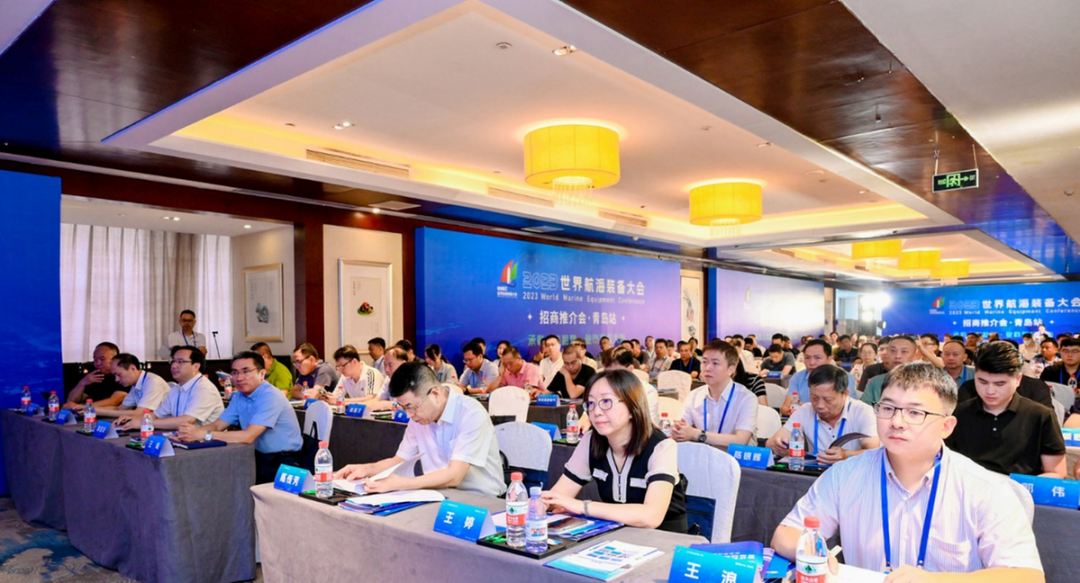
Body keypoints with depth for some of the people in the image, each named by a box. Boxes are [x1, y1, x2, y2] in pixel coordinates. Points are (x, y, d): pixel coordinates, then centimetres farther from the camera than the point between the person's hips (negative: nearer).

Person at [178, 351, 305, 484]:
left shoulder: (270, 396, -20)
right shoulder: (239, 397, 7)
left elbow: (248, 436, -27)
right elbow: (217, 425, 4)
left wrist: (203, 435, -27)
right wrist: (194, 431, -17)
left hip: (284, 463, -7)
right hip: (260, 457, 7)